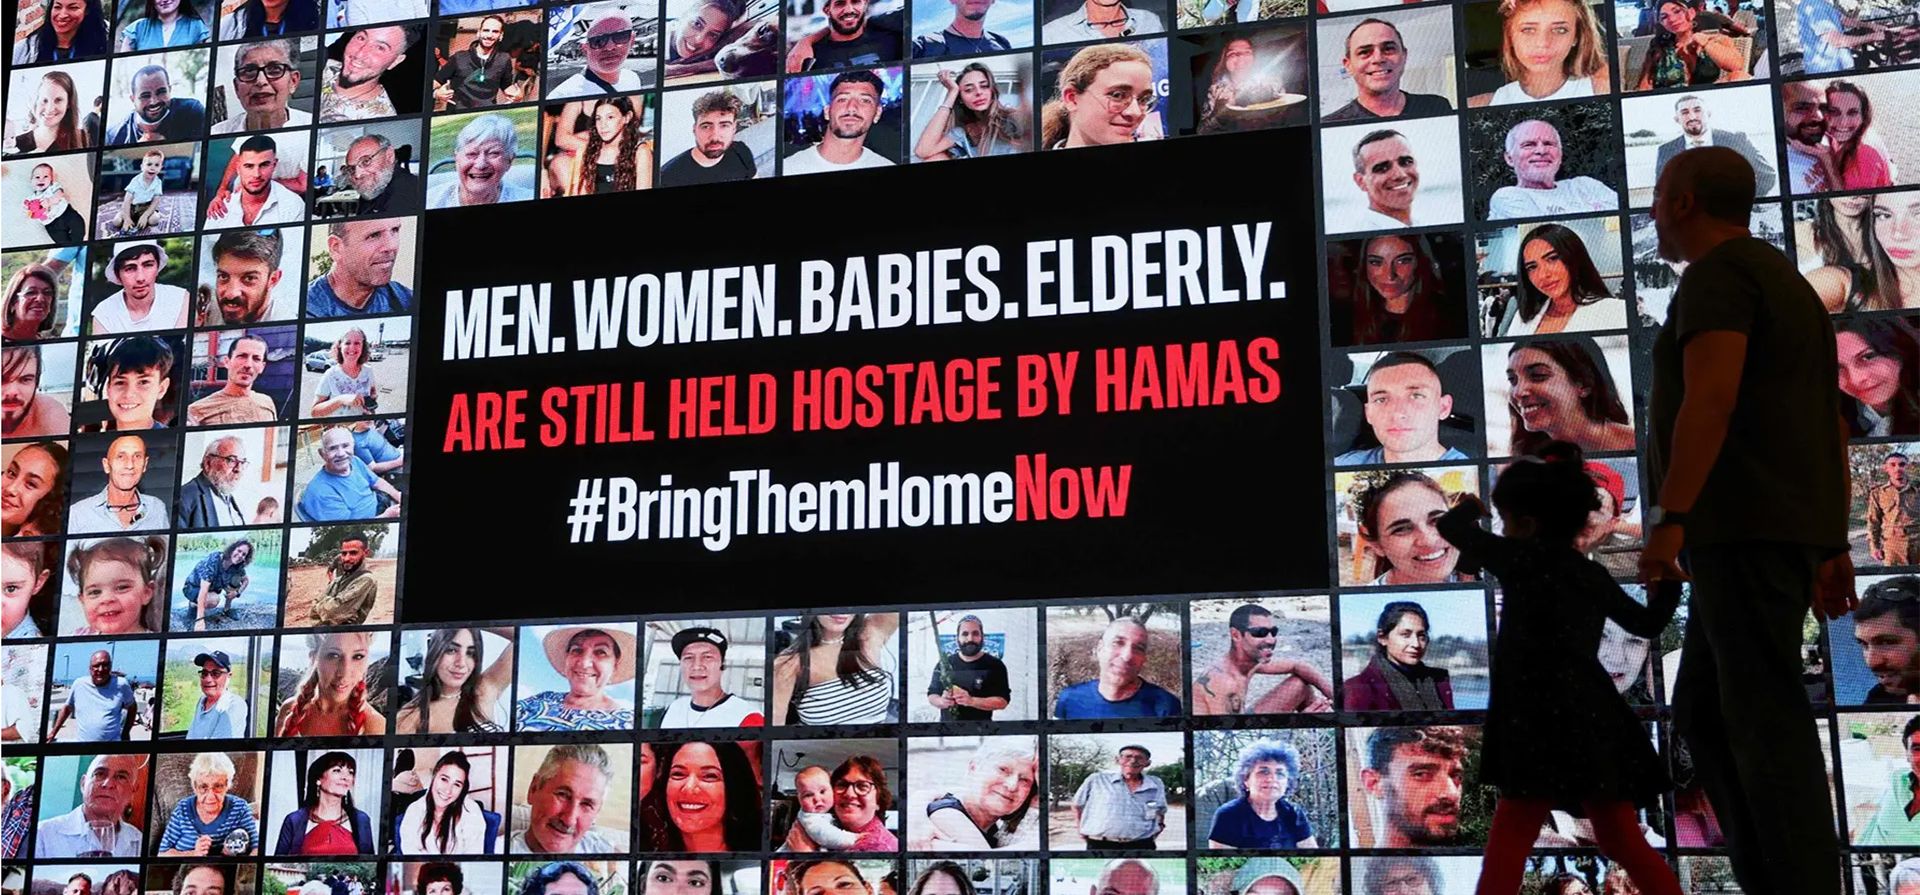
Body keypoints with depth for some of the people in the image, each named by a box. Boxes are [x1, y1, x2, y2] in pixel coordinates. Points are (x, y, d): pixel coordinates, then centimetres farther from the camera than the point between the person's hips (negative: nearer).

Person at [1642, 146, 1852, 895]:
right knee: (1704, 712, 9)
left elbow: (1712, 396, -21)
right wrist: (1832, 546, 21)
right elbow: (1832, 425, 22)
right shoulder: (1788, 285, 24)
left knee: (1764, 717, -11)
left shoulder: (1717, 273, -6)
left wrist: (1669, 518, -26)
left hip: (1743, 524, -10)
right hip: (1782, 527, 10)